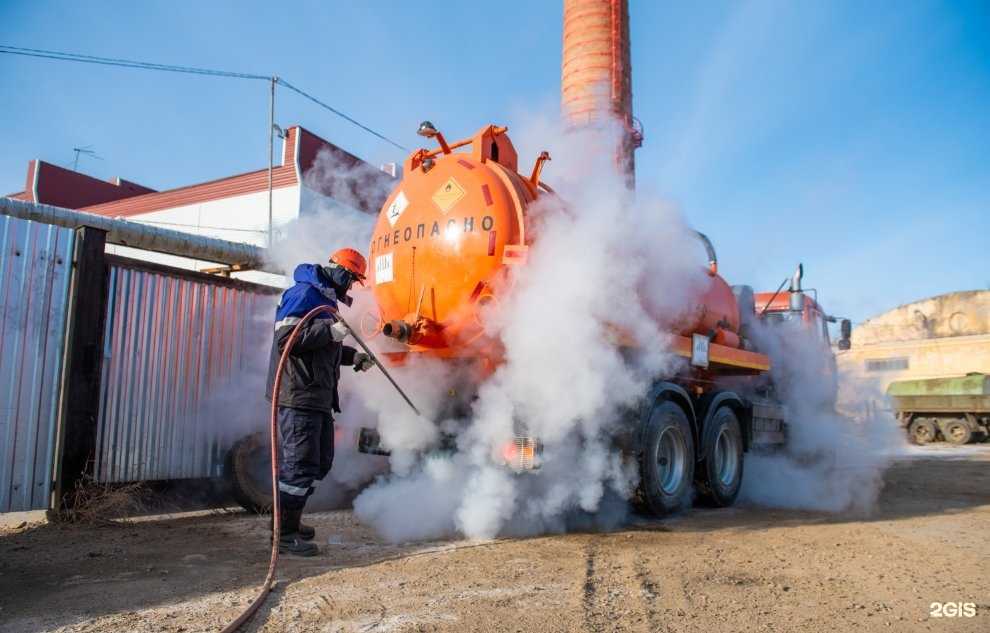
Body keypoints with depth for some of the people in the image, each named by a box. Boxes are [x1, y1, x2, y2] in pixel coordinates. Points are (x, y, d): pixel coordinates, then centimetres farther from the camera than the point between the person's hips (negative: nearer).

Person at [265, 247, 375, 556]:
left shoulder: (325, 298, 20)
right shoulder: (304, 294, -12)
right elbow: (285, 338, -23)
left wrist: (353, 356, 18)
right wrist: (331, 331, -24)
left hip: (317, 396, 11)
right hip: (298, 395, -10)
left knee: (320, 461, 17)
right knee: (300, 464, -5)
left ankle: (290, 520, 30)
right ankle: (285, 533, 7)